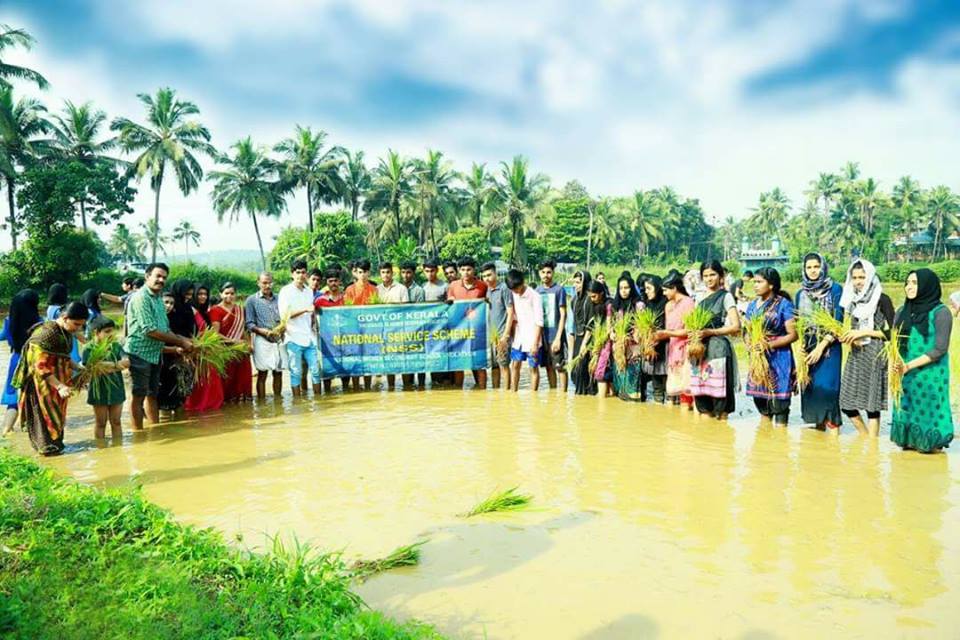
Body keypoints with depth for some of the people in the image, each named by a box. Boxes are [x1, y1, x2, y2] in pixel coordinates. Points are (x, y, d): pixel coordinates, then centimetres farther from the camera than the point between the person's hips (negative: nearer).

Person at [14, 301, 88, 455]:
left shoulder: (66, 333, 0)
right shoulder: (47, 333, -25)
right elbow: (40, 366, -25)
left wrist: (78, 367, -1)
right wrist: (59, 386, -28)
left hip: (58, 380, 8)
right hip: (43, 382, -8)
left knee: (57, 413, 17)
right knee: (46, 413, 6)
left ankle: (55, 443, 32)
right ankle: (47, 447, 21)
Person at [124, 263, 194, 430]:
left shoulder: (158, 298, 12)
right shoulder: (141, 298, -14)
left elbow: (165, 329, 14)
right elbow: (149, 330, -20)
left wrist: (181, 343, -1)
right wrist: (180, 341, -16)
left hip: (155, 354, 8)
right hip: (140, 353, -8)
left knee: (152, 395, 15)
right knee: (138, 396, 1)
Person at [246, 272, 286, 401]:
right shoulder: (252, 300, 3)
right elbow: (249, 324, -2)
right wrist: (263, 331, -18)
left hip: (279, 340, 3)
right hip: (262, 341, -3)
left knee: (278, 372, 8)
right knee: (262, 373, -3)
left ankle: (278, 399, 18)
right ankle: (261, 402, 2)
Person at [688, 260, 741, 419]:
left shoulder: (726, 296, 0)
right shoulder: (700, 298, 16)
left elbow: (736, 326, -7)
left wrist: (710, 332, -15)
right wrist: (693, 333, 2)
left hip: (718, 348, -5)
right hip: (700, 348, 6)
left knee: (718, 386, -7)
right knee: (701, 385, 4)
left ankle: (722, 418, 1)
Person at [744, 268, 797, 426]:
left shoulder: (783, 304, -7)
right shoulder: (753, 304, 9)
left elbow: (793, 334, -10)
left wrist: (769, 345, -17)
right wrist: (750, 343, -6)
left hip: (778, 359, -6)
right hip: (757, 358, 6)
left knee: (778, 395, -3)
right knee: (759, 393, 12)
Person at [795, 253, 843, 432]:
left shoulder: (835, 289, -4)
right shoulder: (801, 293, 11)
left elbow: (838, 321, -9)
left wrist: (821, 346, -14)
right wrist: (802, 344, -1)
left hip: (829, 347, -4)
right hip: (808, 347, 5)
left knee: (827, 386, -11)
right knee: (810, 387, 3)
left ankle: (833, 427, -5)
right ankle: (818, 424, 11)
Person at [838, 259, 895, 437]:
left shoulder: (882, 299, -6)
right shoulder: (852, 299, 11)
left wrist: (864, 332, -14)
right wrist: (848, 336, -1)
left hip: (875, 356, -6)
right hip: (855, 355, 6)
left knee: (871, 404, -3)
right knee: (847, 403, 5)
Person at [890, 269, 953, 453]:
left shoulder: (940, 312, -9)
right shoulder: (902, 312, 8)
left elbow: (940, 349, -12)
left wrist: (909, 365, -18)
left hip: (930, 375, -5)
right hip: (904, 376, 5)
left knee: (928, 411, 2)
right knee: (906, 410, 10)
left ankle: (931, 443, 20)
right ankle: (909, 440, 25)